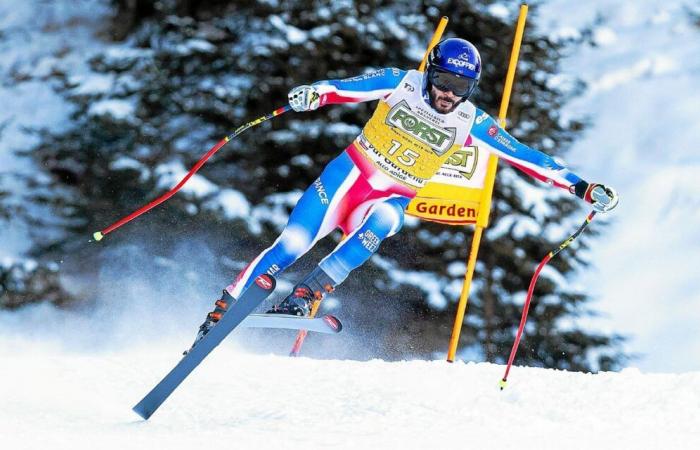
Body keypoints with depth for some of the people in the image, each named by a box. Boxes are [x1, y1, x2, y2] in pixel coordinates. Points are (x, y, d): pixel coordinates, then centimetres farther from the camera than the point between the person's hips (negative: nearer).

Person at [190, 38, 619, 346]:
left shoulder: (470, 123, -3)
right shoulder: (402, 83, -7)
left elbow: (525, 156, -1)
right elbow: (350, 87, -17)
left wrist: (581, 187, -6)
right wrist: (314, 94, -39)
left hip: (392, 201, 1)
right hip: (350, 176, -1)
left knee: (376, 227, -35)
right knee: (293, 244, -17)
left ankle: (303, 298, -35)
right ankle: (222, 310, -10)